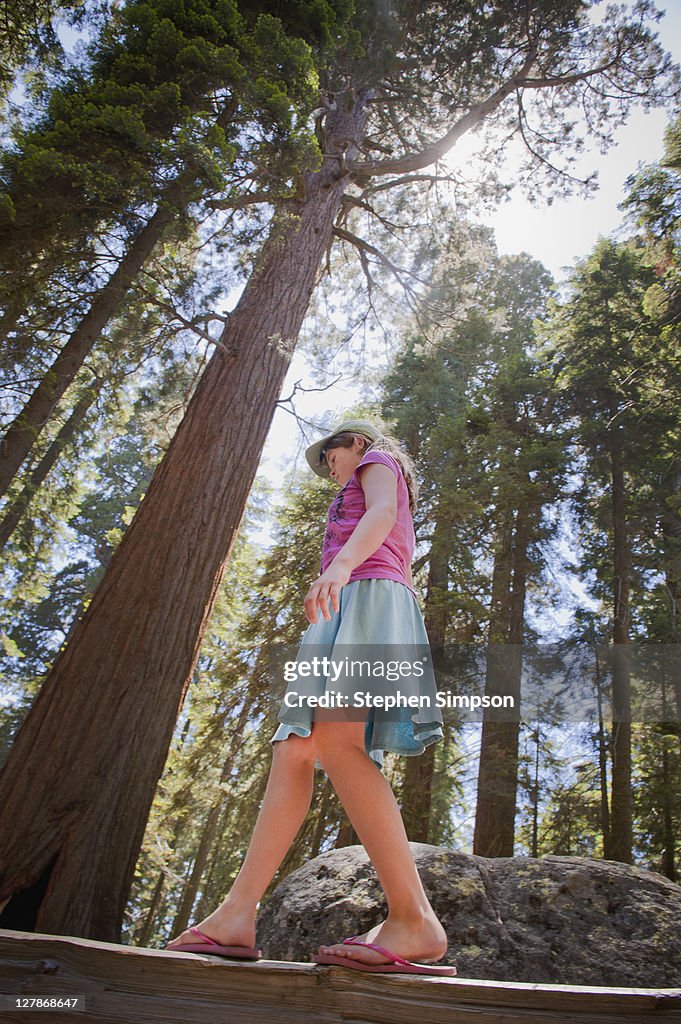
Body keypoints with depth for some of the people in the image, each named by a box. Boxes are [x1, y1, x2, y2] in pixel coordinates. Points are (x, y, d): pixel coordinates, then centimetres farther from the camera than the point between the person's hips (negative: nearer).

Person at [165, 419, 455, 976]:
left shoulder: (378, 461, 16)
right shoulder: (380, 510, 40)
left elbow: (381, 512, -8)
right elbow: (400, 568, 31)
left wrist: (341, 565, -28)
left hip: (368, 595, -9)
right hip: (344, 619, 9)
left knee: (334, 739, -28)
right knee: (293, 752, -6)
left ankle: (414, 919, -31)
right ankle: (237, 916, -12)